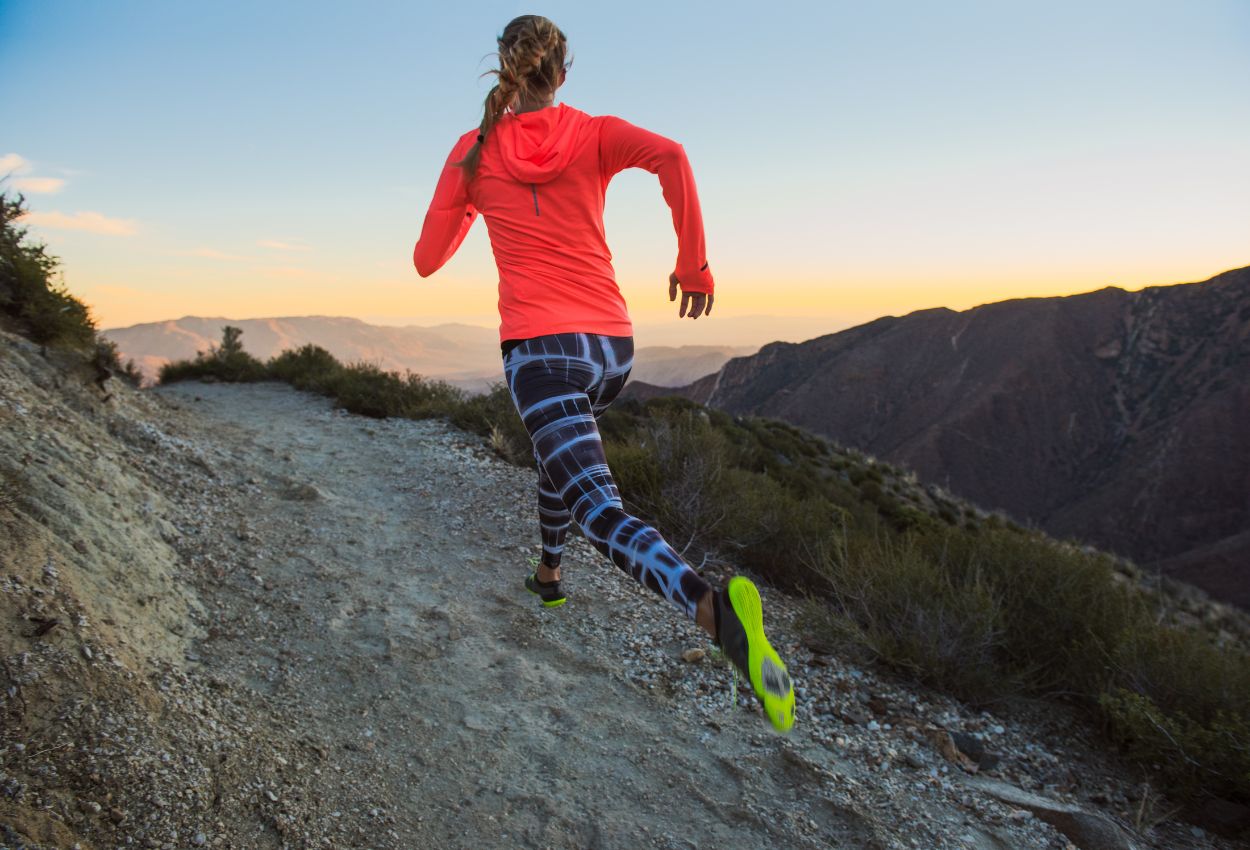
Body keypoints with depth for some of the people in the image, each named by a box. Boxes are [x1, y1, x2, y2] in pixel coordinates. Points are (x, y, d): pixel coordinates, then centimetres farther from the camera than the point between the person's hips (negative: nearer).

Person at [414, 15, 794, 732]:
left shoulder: (473, 152, 7)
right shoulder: (594, 135, 7)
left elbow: (427, 260, 11)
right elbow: (670, 156, -15)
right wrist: (695, 264, -8)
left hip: (540, 345, -3)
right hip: (613, 346, 4)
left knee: (604, 513, -15)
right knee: (564, 442, 34)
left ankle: (712, 606, -42)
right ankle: (549, 573, 47)